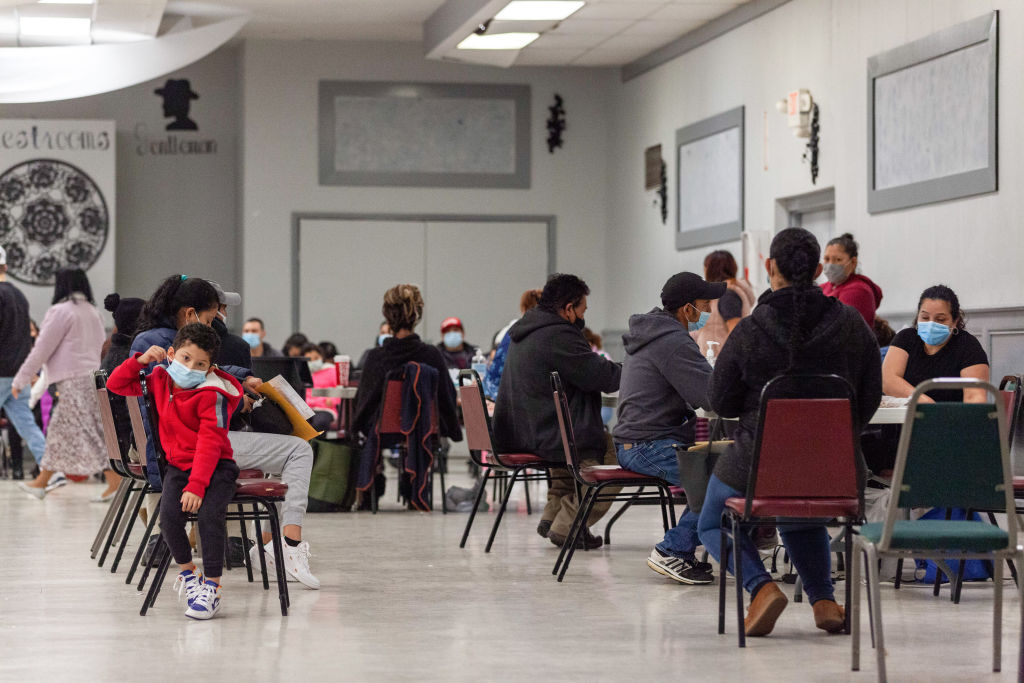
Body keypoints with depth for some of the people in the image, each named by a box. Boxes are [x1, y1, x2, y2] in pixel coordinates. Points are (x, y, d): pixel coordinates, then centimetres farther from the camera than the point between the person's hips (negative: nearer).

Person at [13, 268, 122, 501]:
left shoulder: (62, 311, -9)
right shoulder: (92, 312, 15)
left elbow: (42, 349, -8)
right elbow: (102, 348, 19)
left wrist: (21, 379, -2)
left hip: (75, 381, -8)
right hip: (94, 376, 8)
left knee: (88, 433, -9)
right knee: (59, 430, 14)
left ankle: (114, 481, -14)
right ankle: (41, 482, 19)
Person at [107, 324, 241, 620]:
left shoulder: (212, 395, -15)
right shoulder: (160, 381, 5)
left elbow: (209, 443, -20)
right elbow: (116, 385, 16)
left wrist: (196, 486, -28)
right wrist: (141, 360, -1)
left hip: (216, 466, -4)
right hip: (178, 465, 4)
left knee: (209, 513, -30)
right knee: (169, 515, -24)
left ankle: (212, 587, -19)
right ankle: (187, 571, 2)